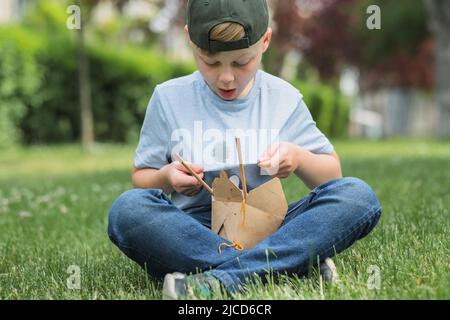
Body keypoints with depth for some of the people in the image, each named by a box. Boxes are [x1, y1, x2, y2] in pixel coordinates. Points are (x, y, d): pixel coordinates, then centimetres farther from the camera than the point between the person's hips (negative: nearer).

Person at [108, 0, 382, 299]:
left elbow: (332, 174, 10)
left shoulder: (284, 97, 4)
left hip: (267, 229, 1)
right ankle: (296, 262, -32)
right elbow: (141, 178, 8)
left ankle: (221, 279, -34)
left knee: (358, 195, -23)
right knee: (128, 209, -32)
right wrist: (166, 178, -14)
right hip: (194, 233, -1)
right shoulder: (169, 98, 2)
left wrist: (298, 158, -12)